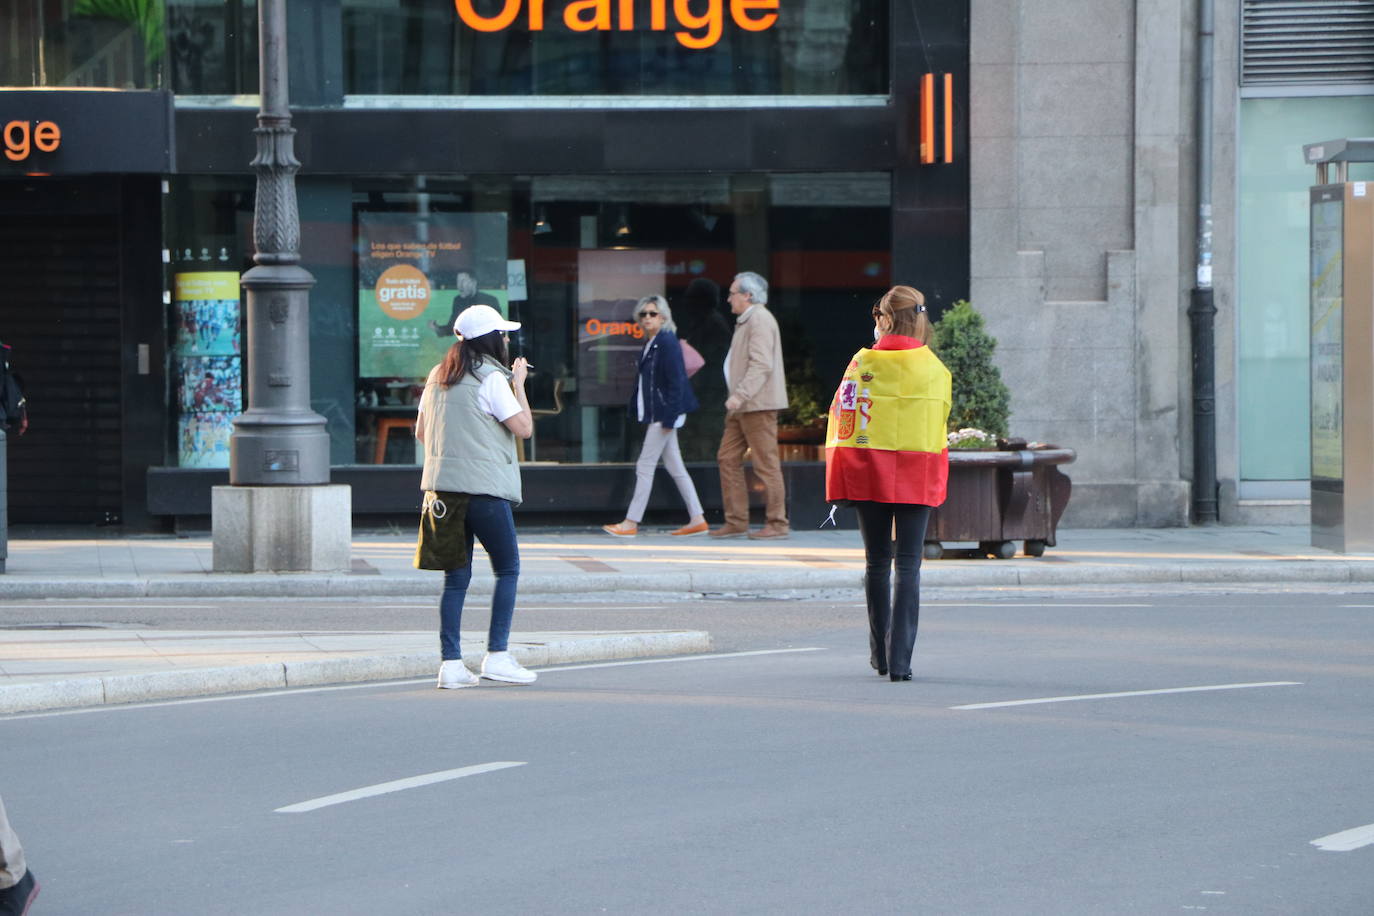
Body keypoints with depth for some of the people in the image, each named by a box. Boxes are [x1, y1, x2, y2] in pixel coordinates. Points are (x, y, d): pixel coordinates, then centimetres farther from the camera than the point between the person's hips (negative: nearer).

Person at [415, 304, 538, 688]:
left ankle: (451, 663, 4)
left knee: (456, 576, 8)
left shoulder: (438, 377, 12)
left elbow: (421, 432, 16)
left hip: (443, 484, 6)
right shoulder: (491, 379, -9)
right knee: (508, 569, 5)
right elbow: (524, 427, -9)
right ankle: (497, 655, -2)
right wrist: (519, 383, 1)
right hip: (485, 487, -6)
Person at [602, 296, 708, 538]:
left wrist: (669, 417, -21)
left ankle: (631, 523, -1)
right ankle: (697, 519, 13)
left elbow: (676, 381, -19)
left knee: (645, 466, -5)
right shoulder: (650, 344, 13)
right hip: (655, 413, 10)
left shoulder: (667, 342, -15)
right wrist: (636, 408, 15)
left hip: (665, 411, -10)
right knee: (675, 467, 10)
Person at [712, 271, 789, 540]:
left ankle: (777, 523, -4)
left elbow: (761, 365, -22)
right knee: (728, 458, 7)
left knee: (766, 463, -7)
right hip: (742, 406, 11)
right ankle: (736, 522, 9)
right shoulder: (745, 321, 20)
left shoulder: (760, 320, -12)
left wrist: (740, 395, -28)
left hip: (758, 405, -11)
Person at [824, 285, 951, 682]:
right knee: (908, 566, -1)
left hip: (869, 472, 0)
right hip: (918, 476, 0)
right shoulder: (935, 369, -1)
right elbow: (939, 425, 4)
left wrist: (840, 472, 4)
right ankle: (900, 660, -11)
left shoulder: (864, 362, -5)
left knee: (876, 561, 13)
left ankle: (880, 653, 20)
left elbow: (842, 416, -4)